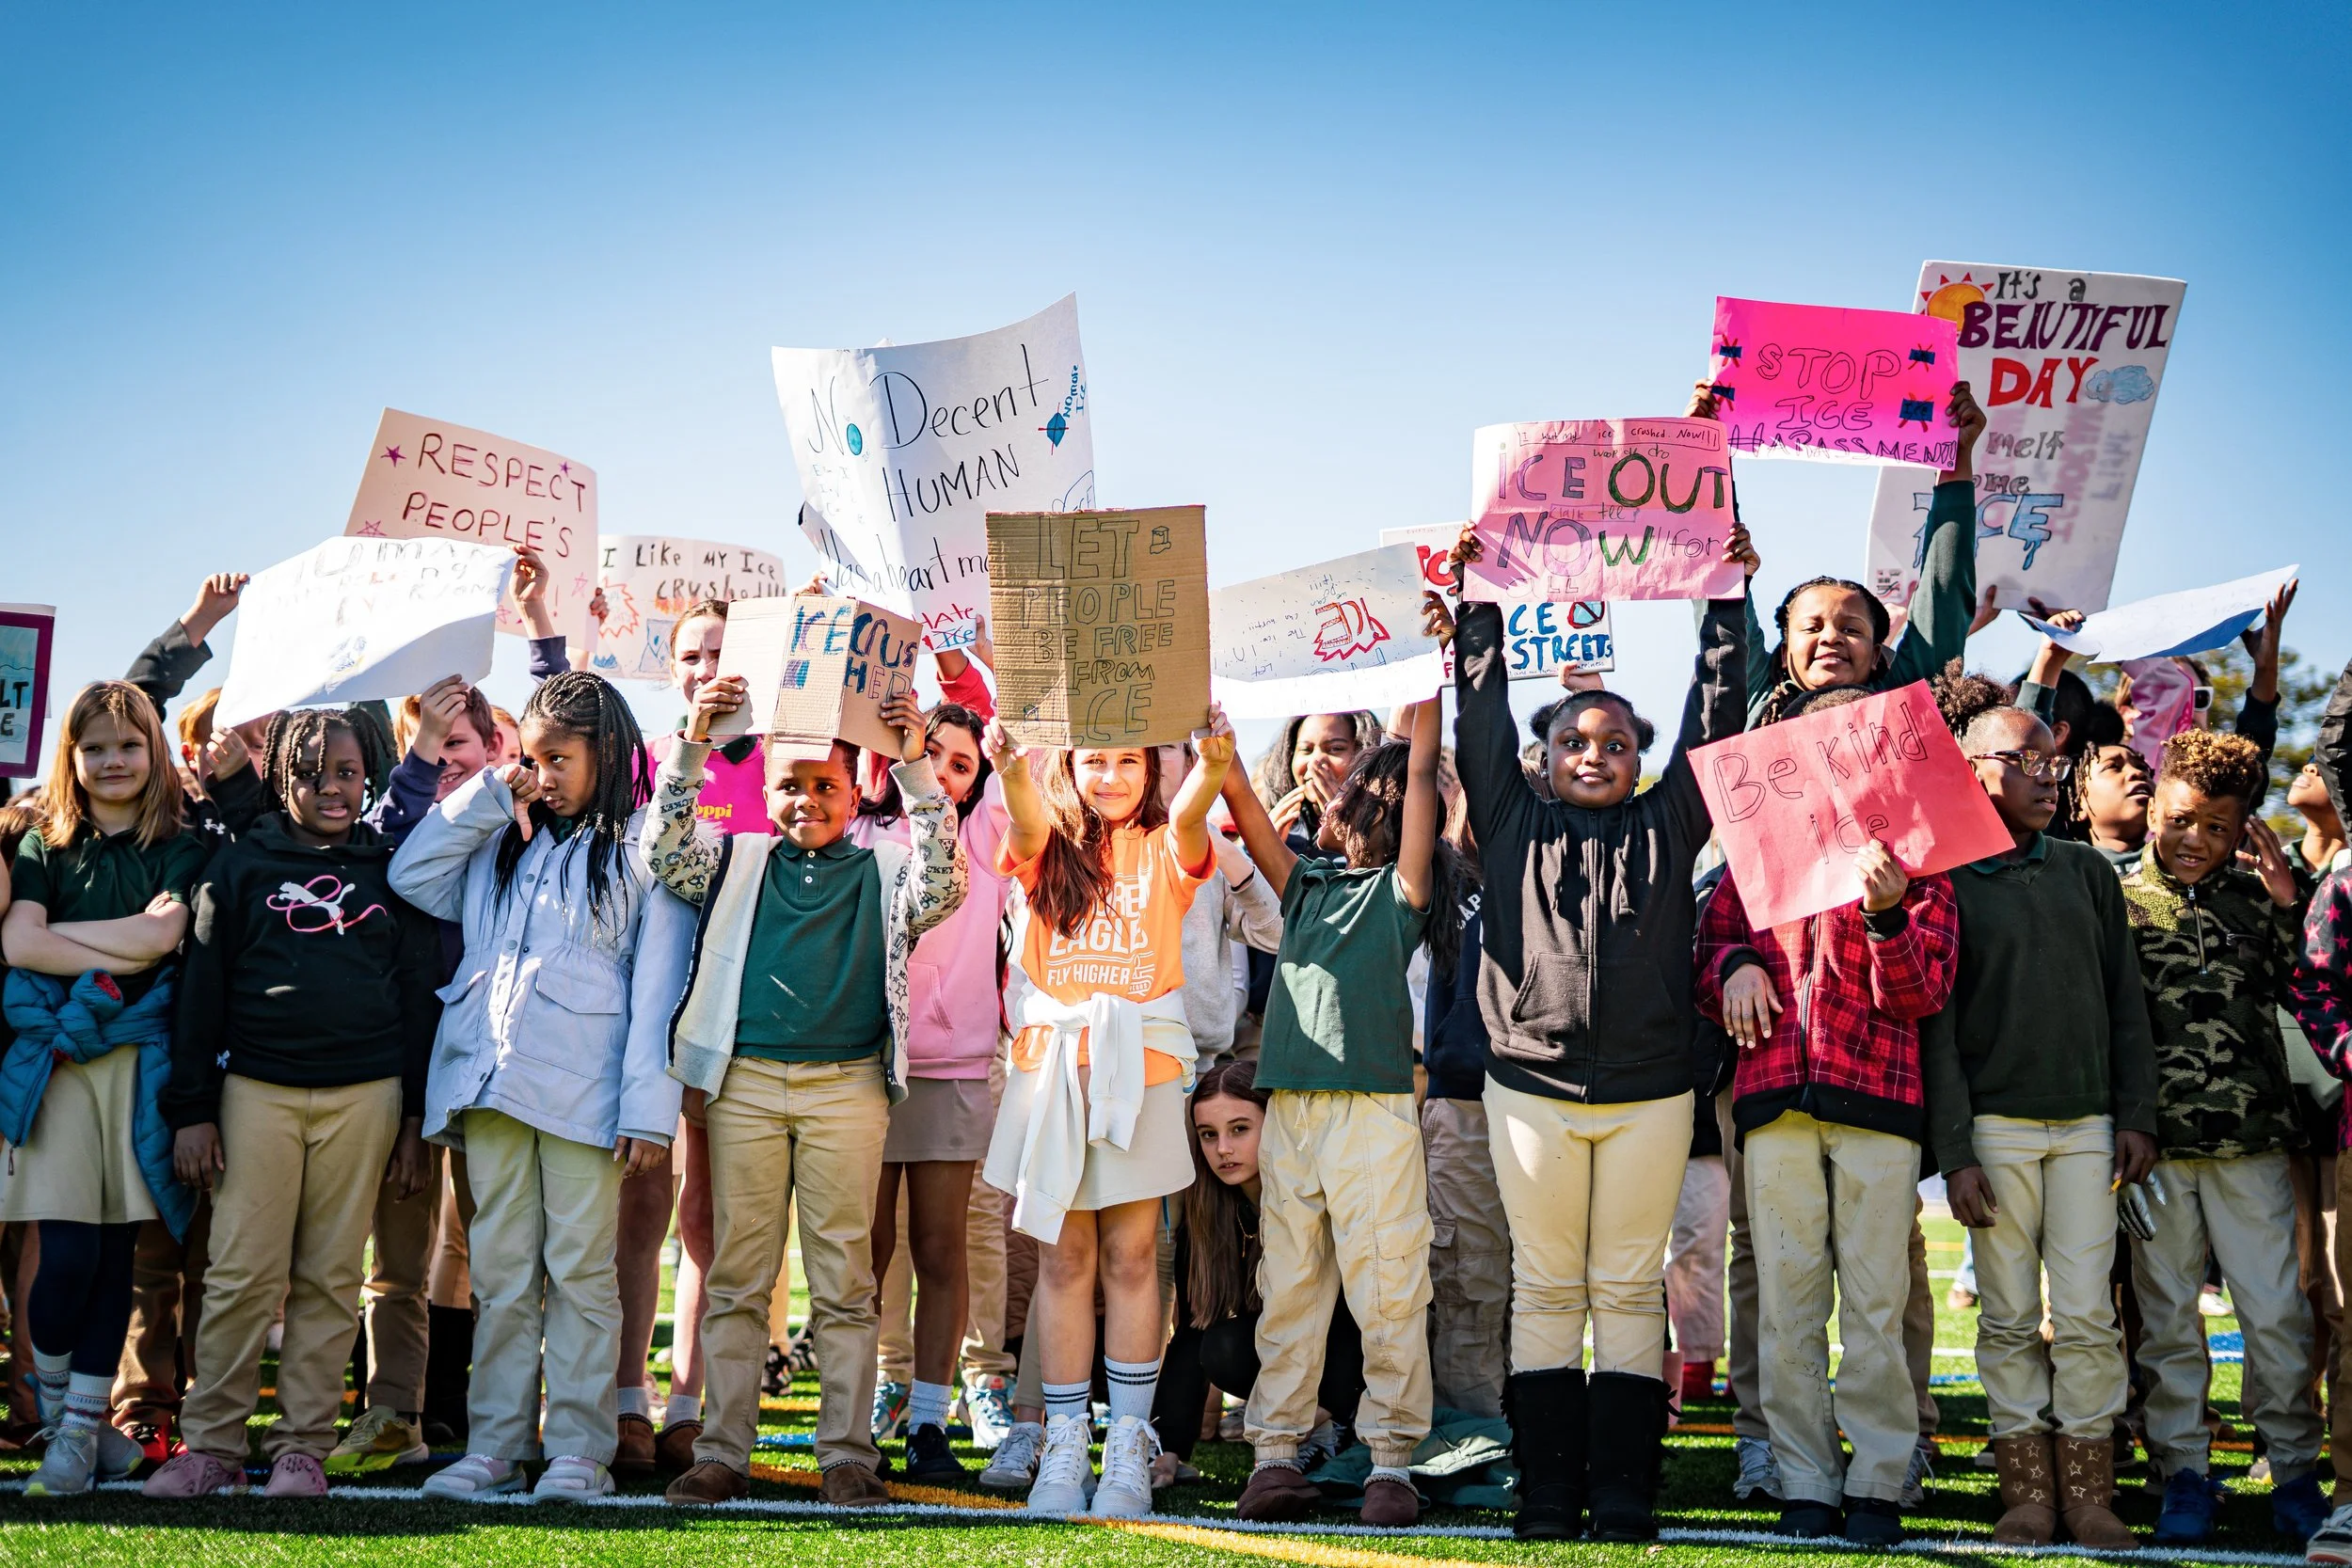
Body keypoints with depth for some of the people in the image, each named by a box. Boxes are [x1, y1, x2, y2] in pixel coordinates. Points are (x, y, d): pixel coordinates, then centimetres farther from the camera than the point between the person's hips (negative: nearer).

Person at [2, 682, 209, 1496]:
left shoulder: (182, 848, 8)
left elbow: (161, 932, -9)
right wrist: (120, 959, -9)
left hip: (140, 1056, 0)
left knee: (117, 1248, 3)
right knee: (66, 1253, -9)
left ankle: (82, 1426, 12)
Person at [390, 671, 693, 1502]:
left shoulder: (644, 851, 1)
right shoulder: (500, 845, 20)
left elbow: (658, 988, -4)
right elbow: (410, 876, 15)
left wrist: (649, 1107, -11)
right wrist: (485, 795, 10)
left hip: (583, 1092, -5)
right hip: (491, 1084, 5)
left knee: (580, 1270, -1)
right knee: (499, 1272, 7)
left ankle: (579, 1450, 5)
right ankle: (493, 1446, 12)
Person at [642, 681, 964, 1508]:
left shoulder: (883, 868, 12)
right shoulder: (740, 860, 17)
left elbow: (939, 890, -7)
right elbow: (665, 851, 3)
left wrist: (916, 770, -13)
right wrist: (692, 746, -7)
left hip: (847, 1087, -1)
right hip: (744, 1081, 1)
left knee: (844, 1277, 1)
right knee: (736, 1275, 3)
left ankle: (846, 1455, 5)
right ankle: (723, 1453, 8)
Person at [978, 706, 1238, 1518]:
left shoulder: (1165, 850, 6)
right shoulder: (1049, 848, 7)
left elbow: (1189, 817, -16)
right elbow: (1027, 822, -16)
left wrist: (1213, 764, -39)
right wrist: (1011, 769, -39)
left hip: (1139, 1064, 0)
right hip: (1051, 1061, 1)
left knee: (1131, 1256, 3)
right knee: (1063, 1260, 4)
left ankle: (1129, 1447, 8)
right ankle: (1064, 1447, 9)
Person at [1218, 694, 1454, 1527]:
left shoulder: (1401, 890, 4)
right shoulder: (1307, 885, 18)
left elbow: (1421, 775, -3)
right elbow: (1248, 815, 12)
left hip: (1372, 1108, -5)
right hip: (1289, 1107, 5)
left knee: (1386, 1290, -4)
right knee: (1287, 1287, 5)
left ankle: (1391, 1461, 1)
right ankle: (1277, 1455, 9)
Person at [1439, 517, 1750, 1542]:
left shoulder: (1666, 825, 9)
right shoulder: (1515, 822, 8)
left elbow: (1715, 717, 8)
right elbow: (1483, 711, 6)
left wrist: (1725, 603, 5)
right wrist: (1478, 603, 2)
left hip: (1649, 1095, 0)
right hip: (1531, 1088, 0)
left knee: (1628, 1289, 4)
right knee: (1545, 1289, 5)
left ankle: (1624, 1493, 8)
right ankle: (1547, 1490, 10)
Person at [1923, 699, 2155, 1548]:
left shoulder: (2088, 871, 13)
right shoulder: (1946, 879, 1)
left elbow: (2125, 1000, 14)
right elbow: (1936, 1026, -3)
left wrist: (2135, 1114, 5)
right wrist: (1954, 1151, -9)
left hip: (2087, 1126, 3)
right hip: (1995, 1124, -3)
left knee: (2087, 1314, -1)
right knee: (2010, 1317, 0)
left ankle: (2089, 1493, 6)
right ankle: (2028, 1493, 8)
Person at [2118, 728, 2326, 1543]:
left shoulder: (2256, 900, 10)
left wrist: (2287, 905, -1)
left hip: (2251, 1139, 1)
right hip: (2156, 1141, -1)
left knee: (2276, 1314, 2)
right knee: (2168, 1316, 6)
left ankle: (2294, 1473, 13)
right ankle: (2184, 1474, 15)